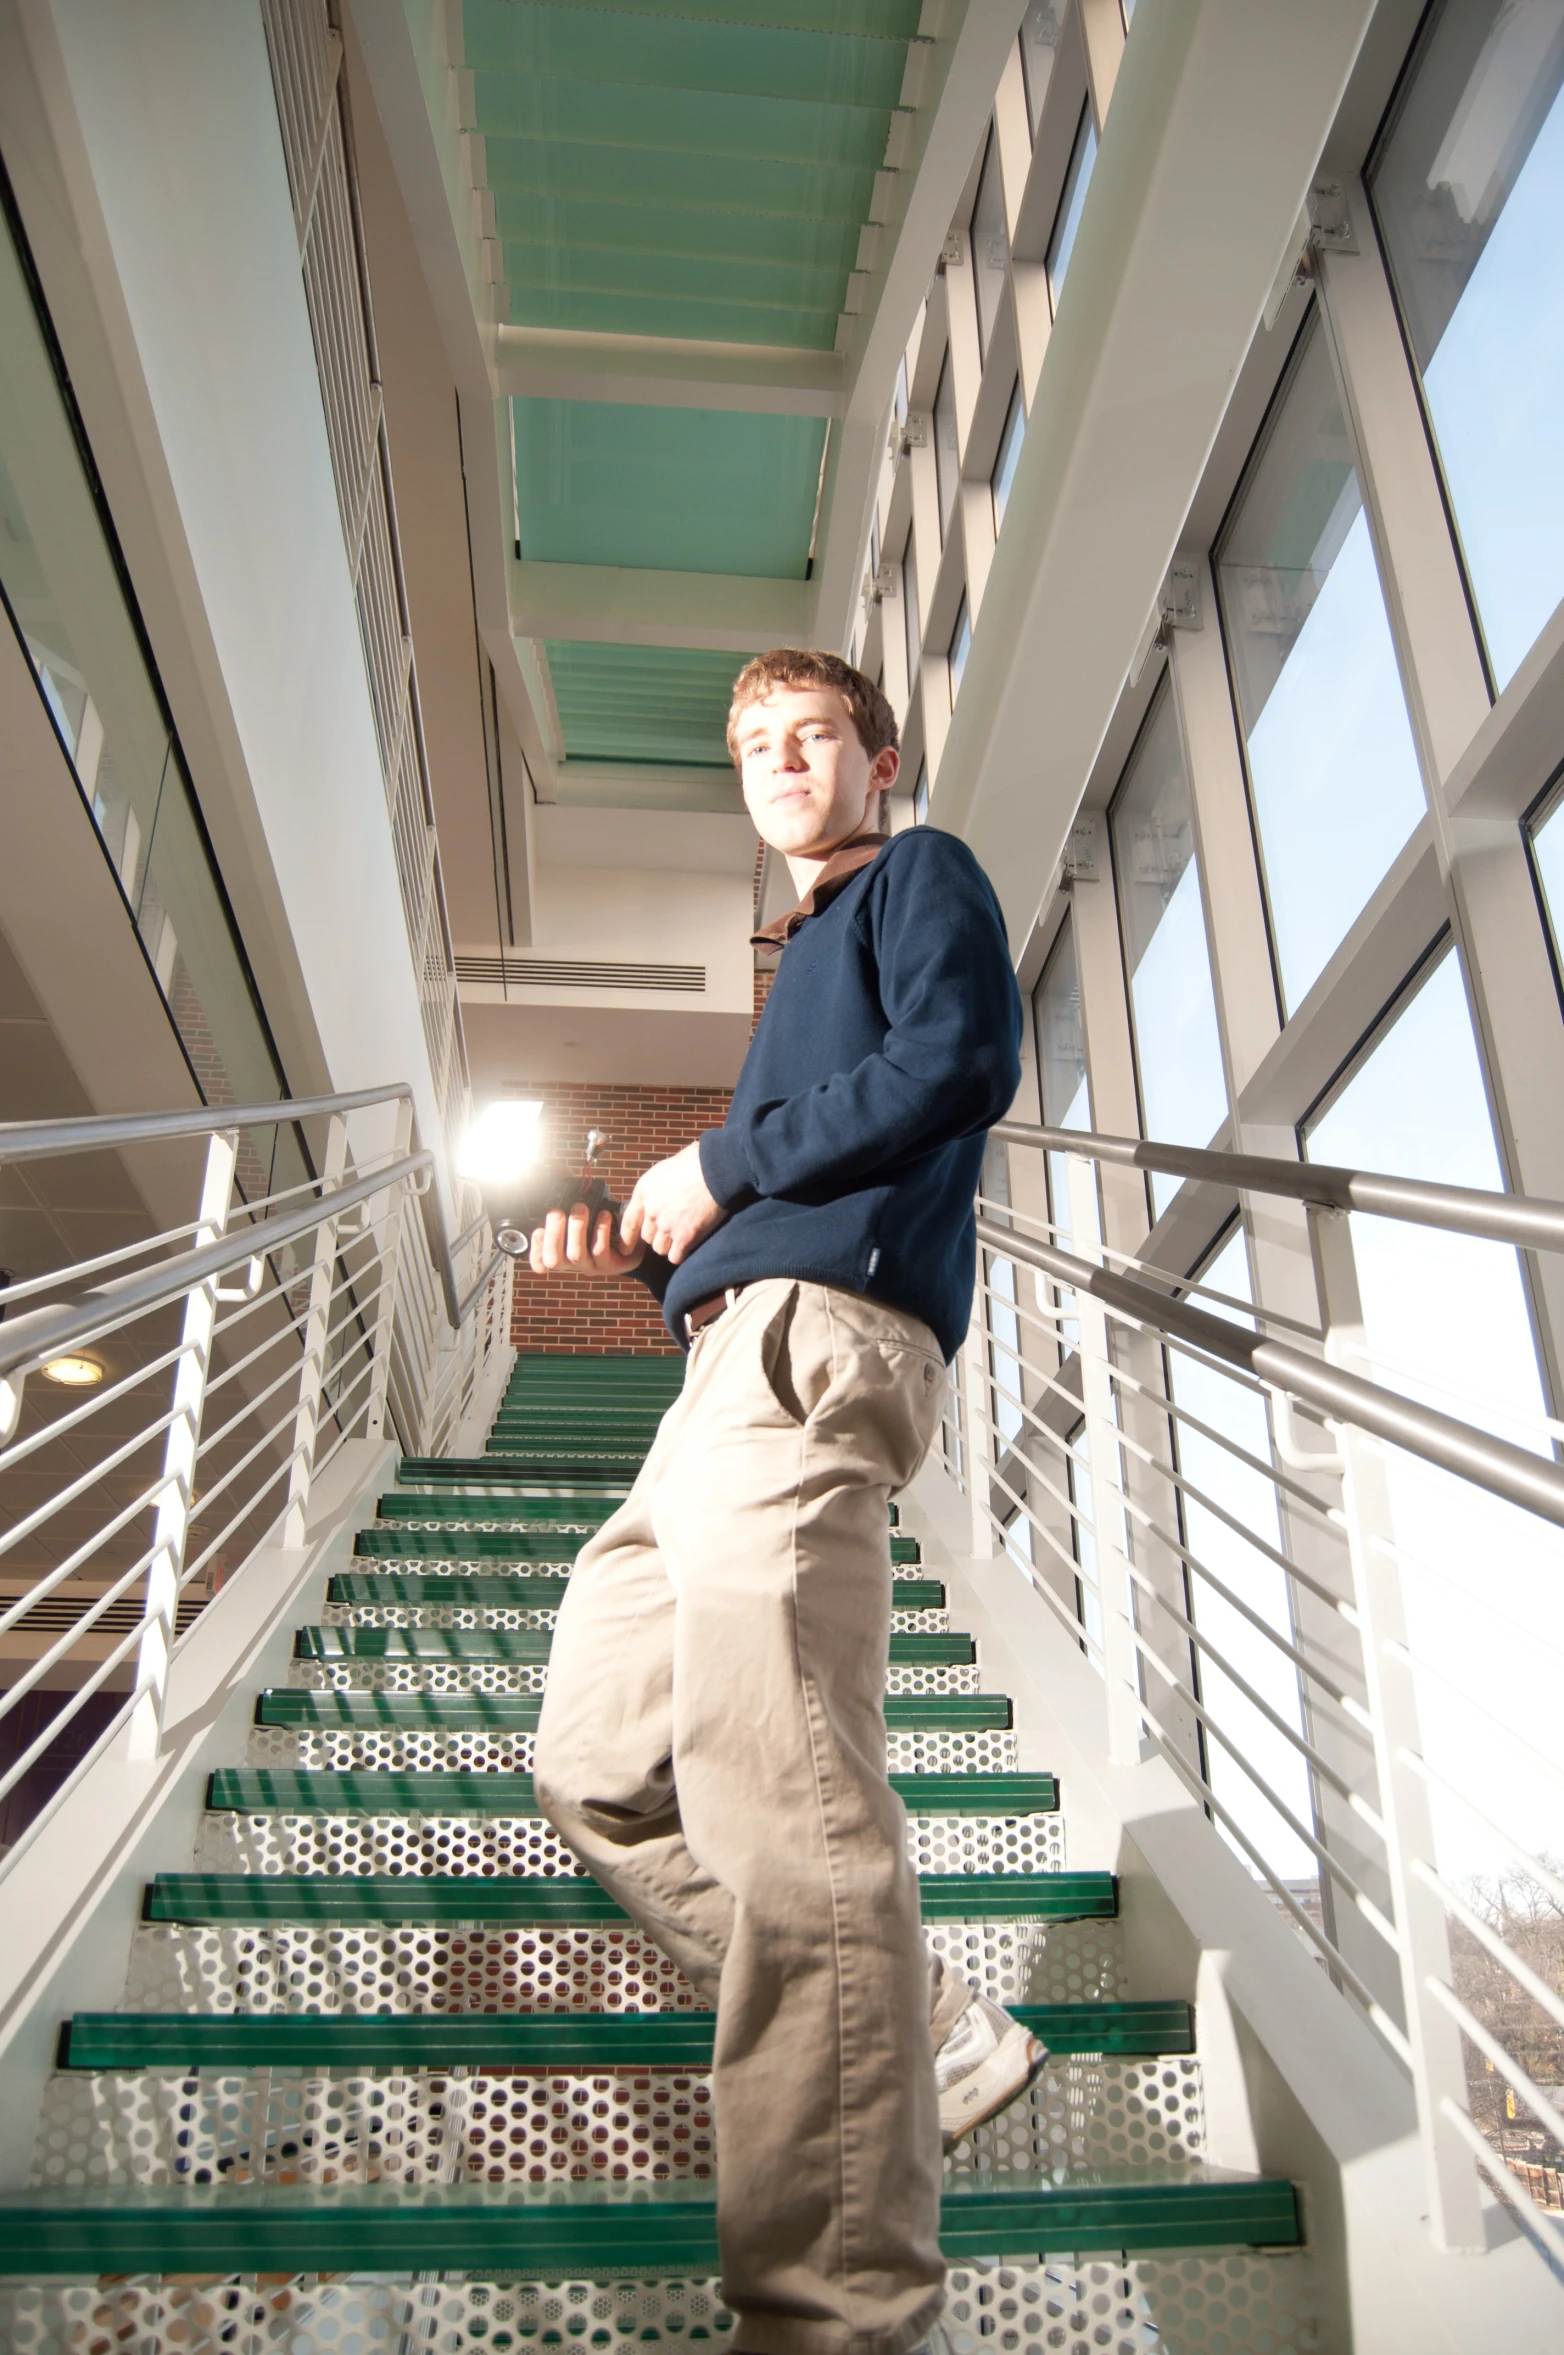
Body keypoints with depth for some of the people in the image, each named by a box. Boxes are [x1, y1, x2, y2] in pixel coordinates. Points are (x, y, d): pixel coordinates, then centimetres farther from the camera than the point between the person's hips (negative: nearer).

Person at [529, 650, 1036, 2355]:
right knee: (601, 1770, 8)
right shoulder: (809, 952, 35)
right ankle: (928, 2042, 13)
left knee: (779, 1801, -17)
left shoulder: (921, 873, 12)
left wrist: (719, 1165, -5)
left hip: (817, 1335, -10)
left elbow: (962, 1060, -10)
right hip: (740, 1351, 10)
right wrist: (643, 1246, 15)